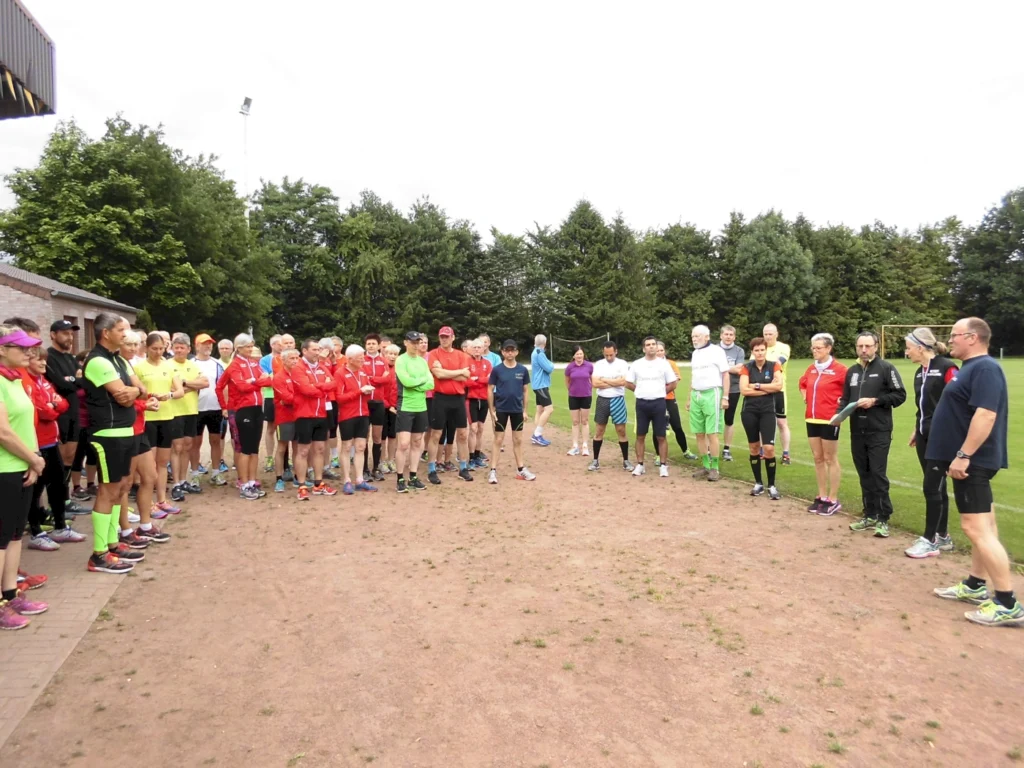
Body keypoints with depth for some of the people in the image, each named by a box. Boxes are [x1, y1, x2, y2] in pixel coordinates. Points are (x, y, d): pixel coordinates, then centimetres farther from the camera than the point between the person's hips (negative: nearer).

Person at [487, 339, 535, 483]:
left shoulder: (523, 370, 0)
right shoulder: (497, 369, -6)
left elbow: (525, 391, 6)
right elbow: (490, 390, -3)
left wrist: (525, 410, 3)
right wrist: (492, 411, -7)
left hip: (517, 410, 2)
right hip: (501, 409, -2)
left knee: (518, 440, 12)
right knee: (498, 440, 2)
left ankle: (521, 469, 21)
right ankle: (493, 471, 7)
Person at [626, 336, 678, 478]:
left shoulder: (664, 363, 0)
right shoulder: (636, 364, 2)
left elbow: (673, 384, 5)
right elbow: (628, 383, 8)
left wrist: (660, 392, 5)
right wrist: (642, 391, 7)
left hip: (659, 403, -1)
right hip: (641, 403, 1)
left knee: (661, 436, 2)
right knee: (640, 436, 6)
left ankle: (663, 465, 11)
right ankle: (639, 465, 15)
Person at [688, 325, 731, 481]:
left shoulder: (717, 351, -6)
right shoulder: (695, 353, 14)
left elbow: (725, 374, -6)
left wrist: (725, 397, -11)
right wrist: (690, 397, 19)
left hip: (711, 394, -7)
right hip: (696, 395, 7)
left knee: (711, 433, -6)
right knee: (699, 433, 7)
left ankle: (714, 468, 3)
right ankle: (705, 466, 17)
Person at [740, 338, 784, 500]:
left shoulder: (774, 366, 1)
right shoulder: (747, 368, 1)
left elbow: (778, 385, -14)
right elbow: (743, 390, -11)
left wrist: (756, 385, -12)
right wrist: (767, 389, -10)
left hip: (768, 411, -1)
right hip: (749, 412, 1)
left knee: (769, 448, -8)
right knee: (754, 447, 9)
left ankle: (772, 486, 6)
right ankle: (758, 483, 21)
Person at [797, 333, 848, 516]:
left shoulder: (839, 369, -12)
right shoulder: (811, 369, 8)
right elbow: (803, 383, 27)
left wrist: (842, 402, -13)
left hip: (829, 420, -7)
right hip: (812, 418, 7)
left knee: (830, 459, 1)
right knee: (818, 458, 12)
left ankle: (833, 500, 10)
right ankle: (822, 497, 22)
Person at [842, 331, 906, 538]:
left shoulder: (886, 368, -2)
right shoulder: (852, 371, 16)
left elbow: (899, 395, -6)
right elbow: (845, 398, 18)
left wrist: (875, 401, -16)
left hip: (879, 432, -6)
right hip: (857, 432, 6)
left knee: (878, 474, -6)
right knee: (865, 475, 11)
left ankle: (883, 519, 3)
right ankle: (870, 516, 20)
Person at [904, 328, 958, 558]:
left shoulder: (946, 367, -14)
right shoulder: (919, 372, 11)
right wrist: (916, 430, 22)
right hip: (925, 437, 8)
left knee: (931, 487, -5)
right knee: (937, 488, 14)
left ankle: (930, 541, 5)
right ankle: (943, 536, 23)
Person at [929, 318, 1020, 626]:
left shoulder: (985, 368, -17)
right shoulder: (971, 368, 15)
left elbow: (985, 415, -27)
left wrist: (963, 455, -27)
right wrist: (960, 456, 26)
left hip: (972, 461, -11)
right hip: (970, 459, 11)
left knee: (976, 528, -10)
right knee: (982, 526, 16)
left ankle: (1008, 603, -3)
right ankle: (975, 586, 25)